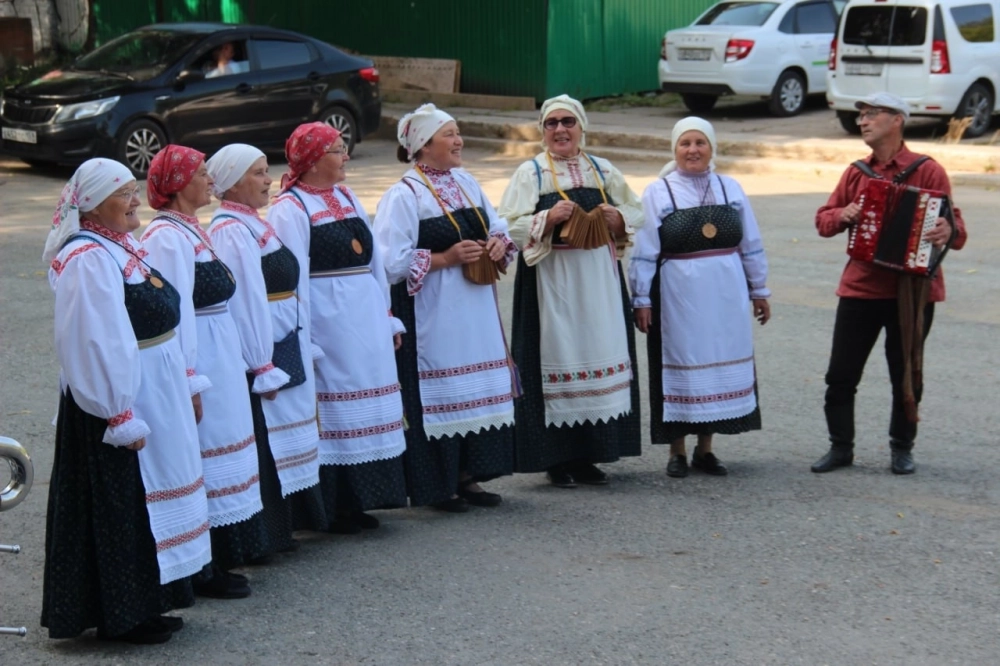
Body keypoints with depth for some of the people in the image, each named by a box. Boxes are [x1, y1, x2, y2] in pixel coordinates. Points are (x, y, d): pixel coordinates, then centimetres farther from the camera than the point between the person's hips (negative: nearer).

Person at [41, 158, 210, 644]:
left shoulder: (121, 248, 9)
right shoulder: (88, 261, -21)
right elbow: (97, 347, -24)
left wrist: (182, 384, 19)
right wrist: (122, 417, -23)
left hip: (152, 395, 10)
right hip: (119, 399, -10)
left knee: (143, 500, 17)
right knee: (119, 506, 0)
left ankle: (143, 605, 29)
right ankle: (120, 616, 11)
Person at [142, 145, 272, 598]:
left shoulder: (189, 230, 13)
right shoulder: (166, 237, -18)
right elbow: (175, 312, -21)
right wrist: (190, 382, -22)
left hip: (217, 357, 10)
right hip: (198, 361, -10)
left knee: (220, 450, 15)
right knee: (202, 460, -2)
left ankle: (218, 560, 24)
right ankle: (202, 571, 7)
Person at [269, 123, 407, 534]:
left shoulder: (347, 199, 15)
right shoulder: (290, 208, -10)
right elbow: (291, 278, -15)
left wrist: (388, 318, 13)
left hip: (366, 321, 8)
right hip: (328, 325, -8)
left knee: (367, 409, 11)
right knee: (333, 412, -2)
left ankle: (357, 503, 21)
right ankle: (332, 508, 7)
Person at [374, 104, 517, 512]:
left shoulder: (465, 182, 11)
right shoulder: (404, 195, -12)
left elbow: (498, 227, 20)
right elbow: (392, 262, -18)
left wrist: (498, 245, -2)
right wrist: (446, 257, -18)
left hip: (475, 307, 7)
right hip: (432, 314, -7)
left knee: (478, 391, 9)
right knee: (439, 393, -2)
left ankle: (468, 476, 20)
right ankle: (437, 485, 8)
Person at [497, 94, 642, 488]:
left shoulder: (604, 172, 11)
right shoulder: (530, 173, 1)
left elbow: (637, 216, 16)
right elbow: (510, 227, -7)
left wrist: (617, 217, -5)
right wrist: (549, 218, -21)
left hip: (598, 278, 4)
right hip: (551, 280, -4)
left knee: (601, 358, 5)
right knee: (558, 359, -2)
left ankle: (587, 455, 16)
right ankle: (557, 459, 7)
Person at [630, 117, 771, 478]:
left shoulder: (731, 189, 8)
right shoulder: (657, 194, -1)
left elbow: (751, 246, 12)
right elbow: (644, 253, -3)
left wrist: (759, 290, 13)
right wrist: (642, 300, -6)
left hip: (725, 297, 3)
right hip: (678, 297, -3)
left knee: (720, 366, 8)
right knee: (680, 368, 4)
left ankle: (705, 448, 20)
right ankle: (677, 452, 15)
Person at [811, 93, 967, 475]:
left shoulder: (927, 171, -5)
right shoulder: (856, 173, 8)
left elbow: (954, 225, -6)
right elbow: (823, 220, 12)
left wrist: (948, 232, -30)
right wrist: (843, 215, -10)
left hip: (911, 290, -3)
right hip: (860, 287, 4)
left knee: (906, 377, 8)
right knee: (841, 374, 4)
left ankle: (902, 449, 23)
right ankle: (840, 447, 16)